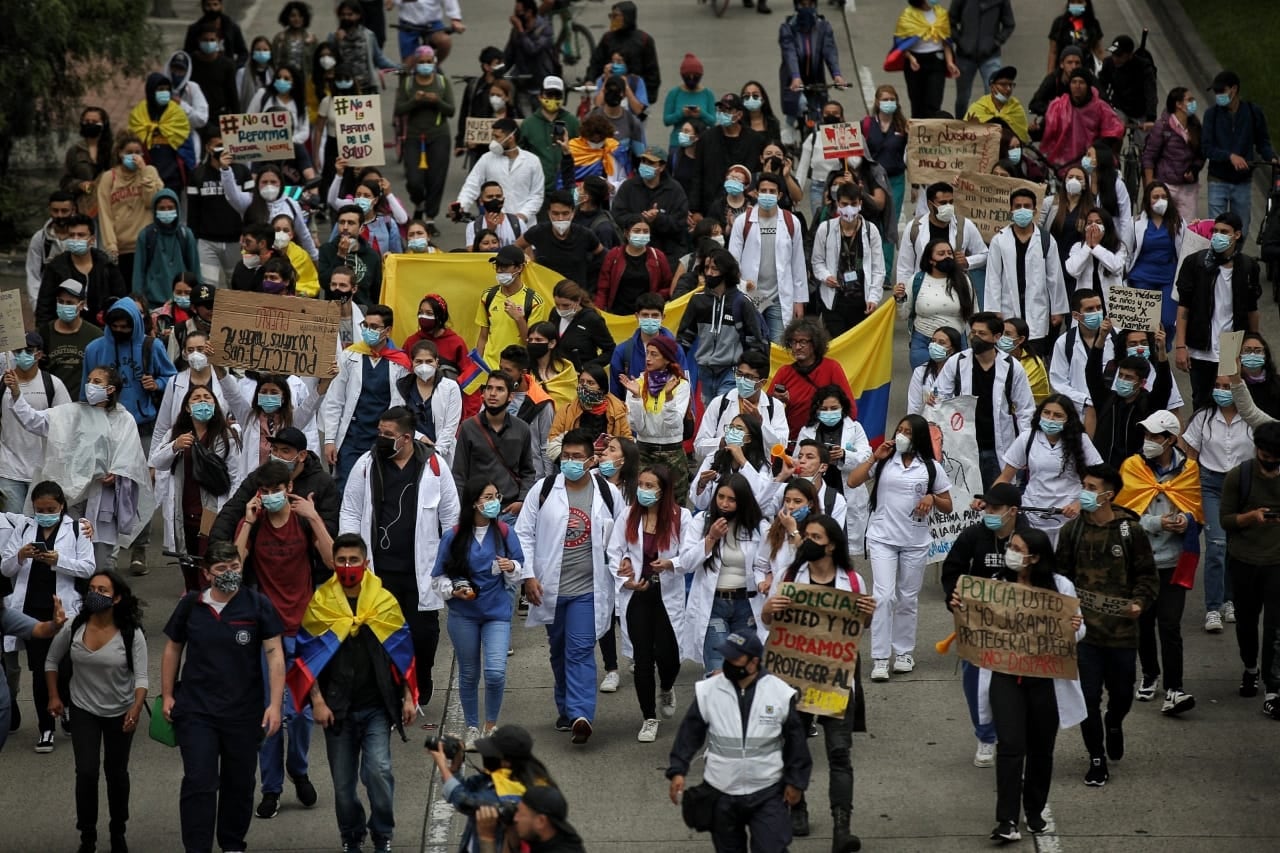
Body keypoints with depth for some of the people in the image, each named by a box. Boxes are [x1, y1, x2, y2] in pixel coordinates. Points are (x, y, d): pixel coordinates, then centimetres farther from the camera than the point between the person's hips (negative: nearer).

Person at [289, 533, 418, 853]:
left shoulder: (385, 602, 3)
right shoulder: (319, 605, 1)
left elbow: (402, 653, 9)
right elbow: (307, 657, 3)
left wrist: (408, 697, 5)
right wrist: (317, 701, -5)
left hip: (376, 706, -1)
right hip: (336, 708, 1)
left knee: (378, 769, -15)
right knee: (343, 781, 6)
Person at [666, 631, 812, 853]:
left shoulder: (780, 693, -7)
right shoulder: (707, 691, -5)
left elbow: (795, 741, 2)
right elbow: (690, 733, 2)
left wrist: (795, 781, 3)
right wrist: (678, 771, -7)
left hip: (767, 793, -2)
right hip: (721, 793, 2)